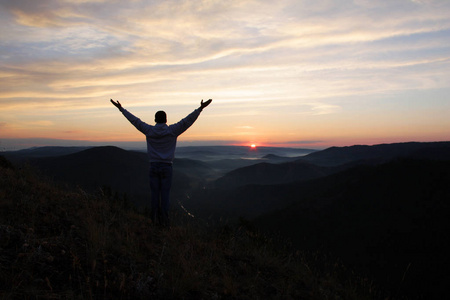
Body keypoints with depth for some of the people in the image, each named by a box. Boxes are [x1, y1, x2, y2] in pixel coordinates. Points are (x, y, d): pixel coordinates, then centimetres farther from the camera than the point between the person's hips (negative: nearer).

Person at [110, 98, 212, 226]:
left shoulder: (149, 130, 1)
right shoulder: (172, 131, -5)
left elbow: (134, 120, 10)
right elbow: (187, 121, -8)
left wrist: (121, 108, 21)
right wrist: (201, 108, -8)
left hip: (153, 166, 2)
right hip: (166, 167, -2)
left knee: (155, 194, 7)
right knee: (165, 194, 2)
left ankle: (155, 220, 11)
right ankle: (164, 221, 5)